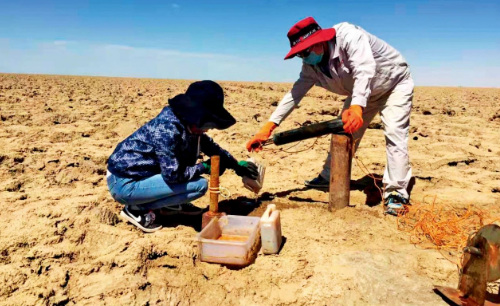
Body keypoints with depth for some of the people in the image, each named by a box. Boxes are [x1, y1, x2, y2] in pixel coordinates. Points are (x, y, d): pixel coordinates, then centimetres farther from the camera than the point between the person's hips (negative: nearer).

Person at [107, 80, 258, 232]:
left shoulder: (187, 124, -1)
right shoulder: (168, 129, -27)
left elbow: (209, 145, 16)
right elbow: (172, 175, -27)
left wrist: (236, 165, 15)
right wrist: (204, 167, -14)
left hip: (143, 172, 9)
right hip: (125, 184, -9)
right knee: (200, 184, -16)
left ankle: (170, 204, 14)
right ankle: (136, 209, -7)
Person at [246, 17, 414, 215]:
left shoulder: (348, 36, -35)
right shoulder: (311, 66, -14)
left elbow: (364, 71, -47)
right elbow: (295, 94, -15)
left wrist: (356, 107, -65)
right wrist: (267, 128, -23)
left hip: (395, 83, -6)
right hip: (361, 93, 7)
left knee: (394, 133, -20)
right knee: (344, 131, 7)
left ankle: (396, 193, -17)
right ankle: (329, 177, 22)